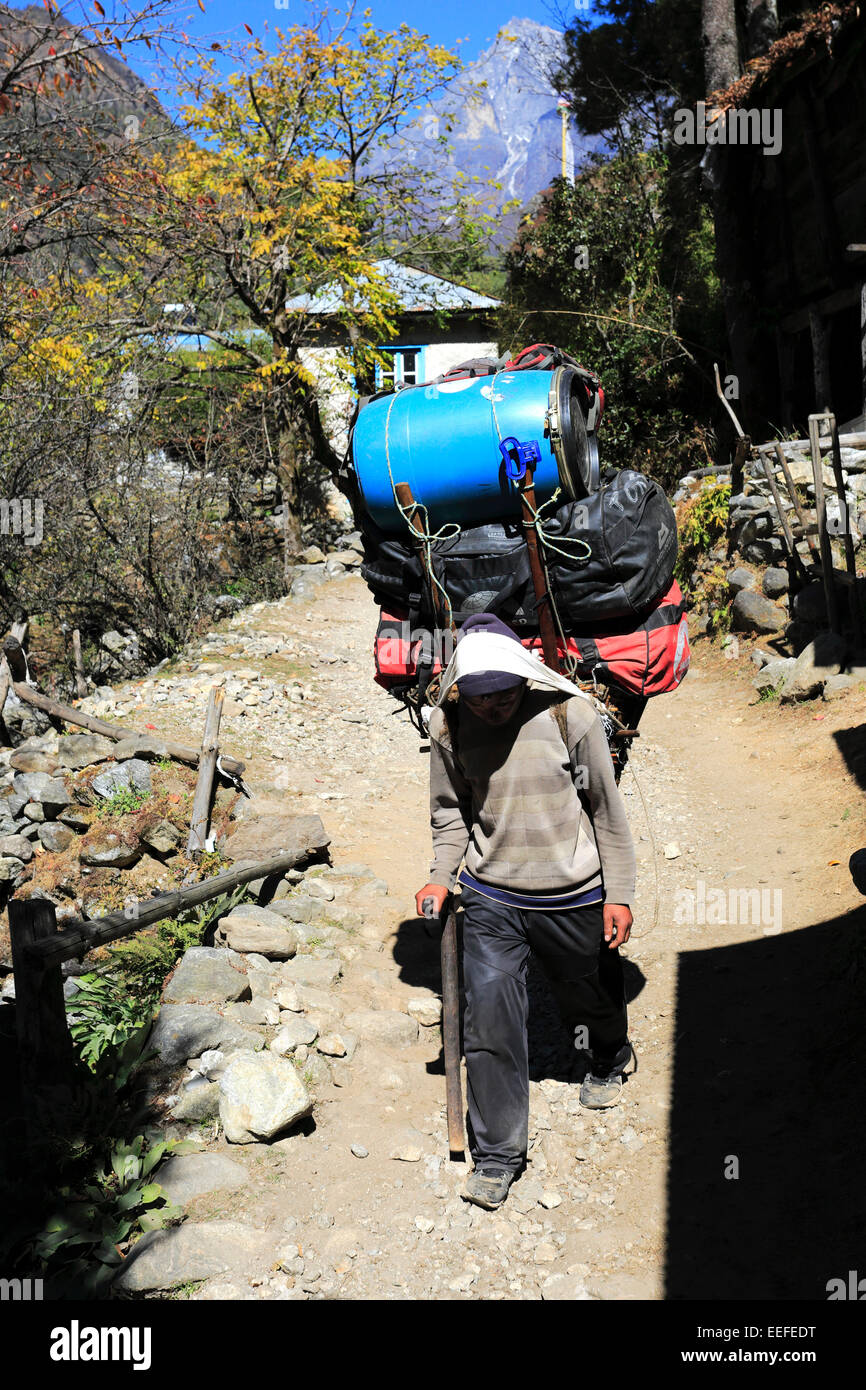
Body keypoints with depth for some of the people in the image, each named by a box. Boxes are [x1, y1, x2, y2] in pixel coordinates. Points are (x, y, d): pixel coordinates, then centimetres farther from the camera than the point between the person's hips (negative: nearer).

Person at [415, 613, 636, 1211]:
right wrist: (442, 875, -6)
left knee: (592, 997, 21)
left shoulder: (571, 714, -17)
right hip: (490, 897, 1)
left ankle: (609, 1061, 57)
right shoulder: (449, 724, -10)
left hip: (573, 897, -1)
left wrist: (619, 894, -4)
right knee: (489, 1022, -2)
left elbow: (606, 809, -7)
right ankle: (498, 1152, 17)